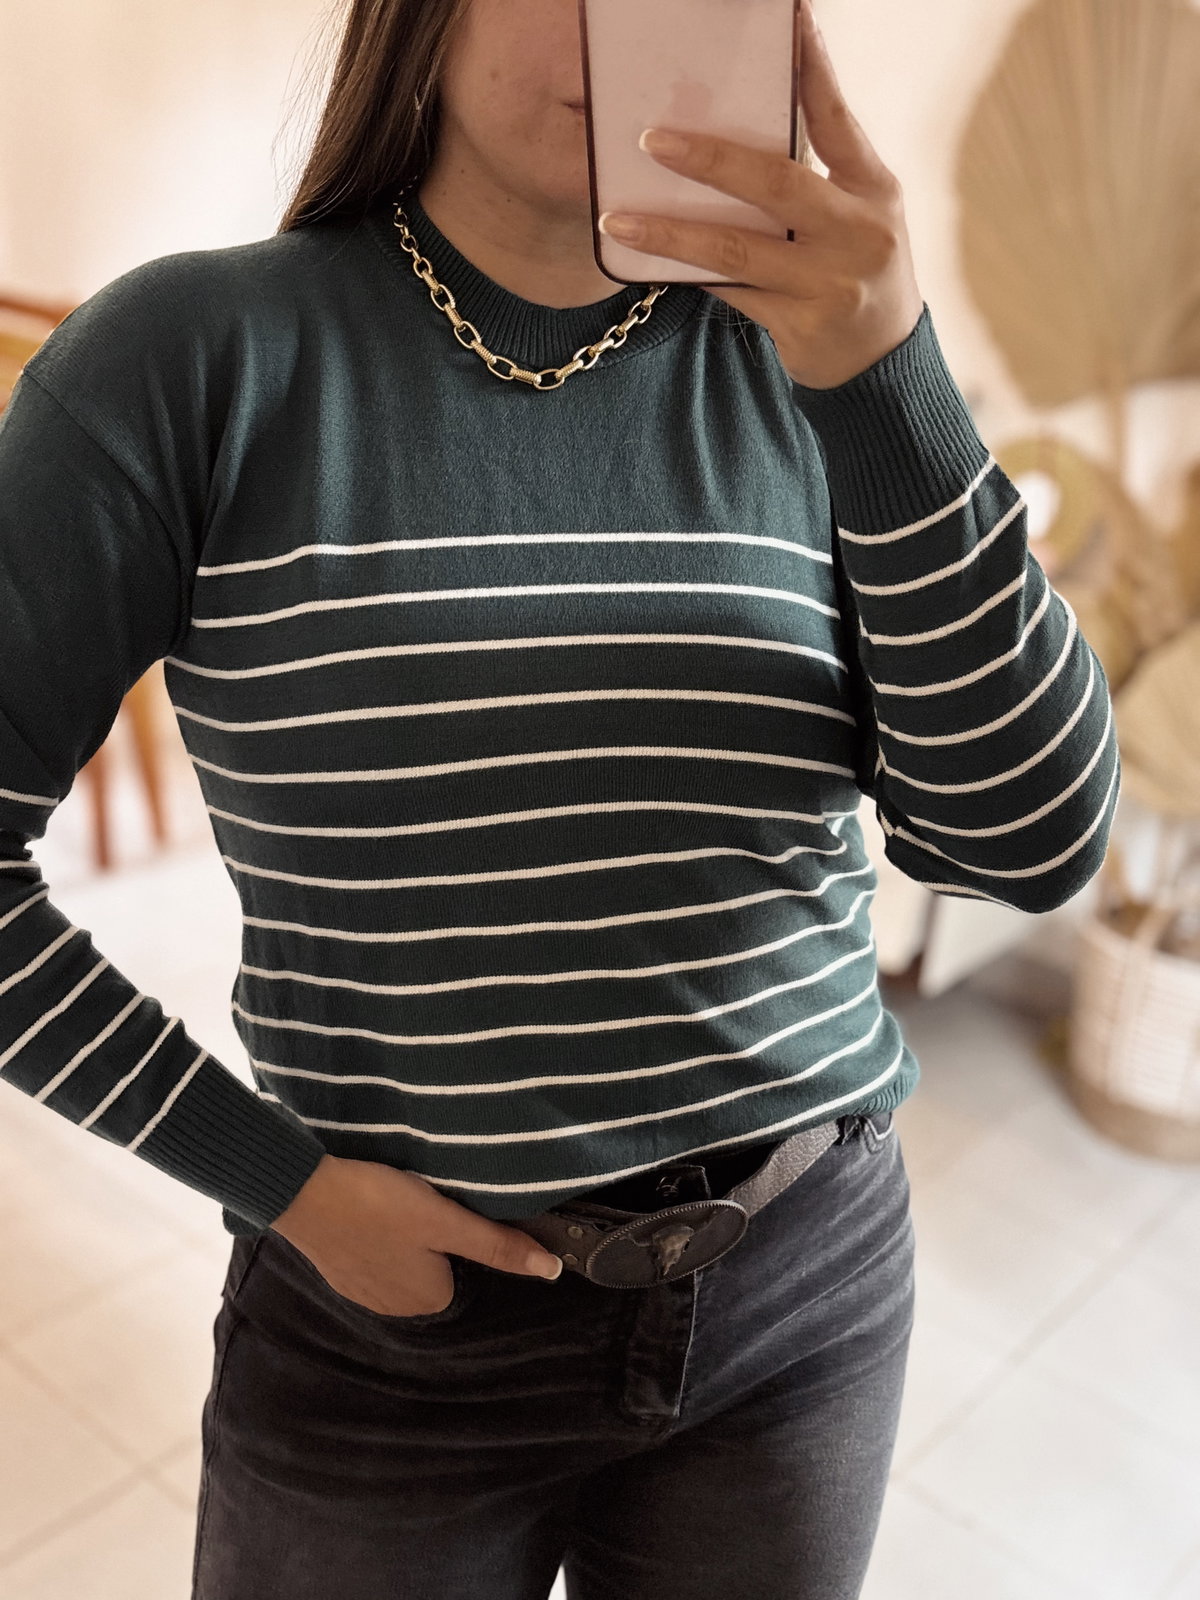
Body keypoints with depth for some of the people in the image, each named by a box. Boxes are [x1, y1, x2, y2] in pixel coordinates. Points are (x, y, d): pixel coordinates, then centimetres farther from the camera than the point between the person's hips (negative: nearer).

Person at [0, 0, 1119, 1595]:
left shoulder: (802, 375, -4)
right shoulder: (195, 358, -11)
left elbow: (1035, 844, -13)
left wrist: (889, 372, -24)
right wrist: (277, 1181, -11)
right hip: (393, 1317, -2)